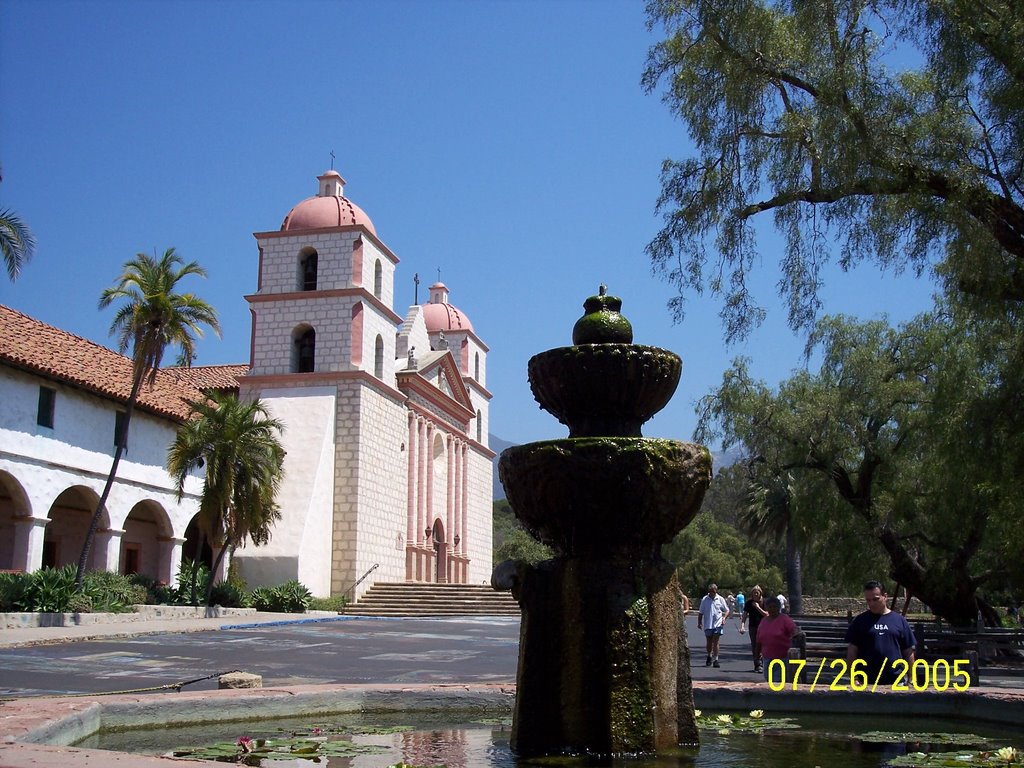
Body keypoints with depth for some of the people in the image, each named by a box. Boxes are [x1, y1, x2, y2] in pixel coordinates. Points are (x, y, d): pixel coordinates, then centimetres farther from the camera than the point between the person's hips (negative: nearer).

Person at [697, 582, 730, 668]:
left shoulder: (720, 599, 3)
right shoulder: (704, 599, 3)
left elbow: (727, 610, 9)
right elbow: (701, 612, 9)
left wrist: (724, 618, -8)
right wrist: (699, 622, 2)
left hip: (718, 624, -2)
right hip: (708, 625, 2)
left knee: (716, 642, -7)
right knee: (709, 642, 12)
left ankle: (715, 659, -3)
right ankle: (709, 656, 34)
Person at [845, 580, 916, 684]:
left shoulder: (899, 620, 8)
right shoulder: (860, 622, 4)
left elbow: (908, 652, 10)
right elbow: (851, 651, 3)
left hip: (895, 682, 1)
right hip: (866, 682, -1)